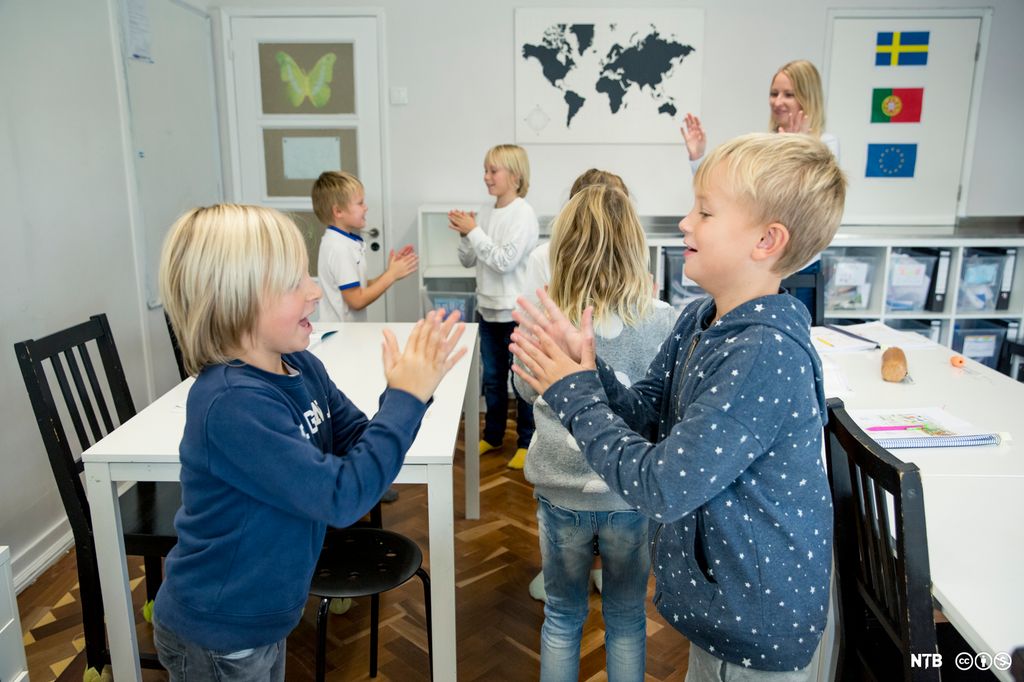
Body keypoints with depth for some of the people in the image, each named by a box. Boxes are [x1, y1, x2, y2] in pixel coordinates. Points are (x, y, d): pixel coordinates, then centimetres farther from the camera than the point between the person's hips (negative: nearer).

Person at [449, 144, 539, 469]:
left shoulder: (524, 214, -13)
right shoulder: (486, 213, 5)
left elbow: (504, 261, -21)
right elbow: (468, 261, 10)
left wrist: (474, 232, -18)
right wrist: (464, 234, -7)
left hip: (517, 312, -7)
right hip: (488, 309, 7)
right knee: (492, 378, 18)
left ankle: (526, 442, 20)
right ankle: (493, 435, 33)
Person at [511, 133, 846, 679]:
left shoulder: (764, 355, -31)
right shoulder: (698, 322, -3)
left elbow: (660, 487, -30)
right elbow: (646, 418, 1)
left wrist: (574, 392, -21)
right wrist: (586, 368, -14)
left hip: (757, 619, -7)